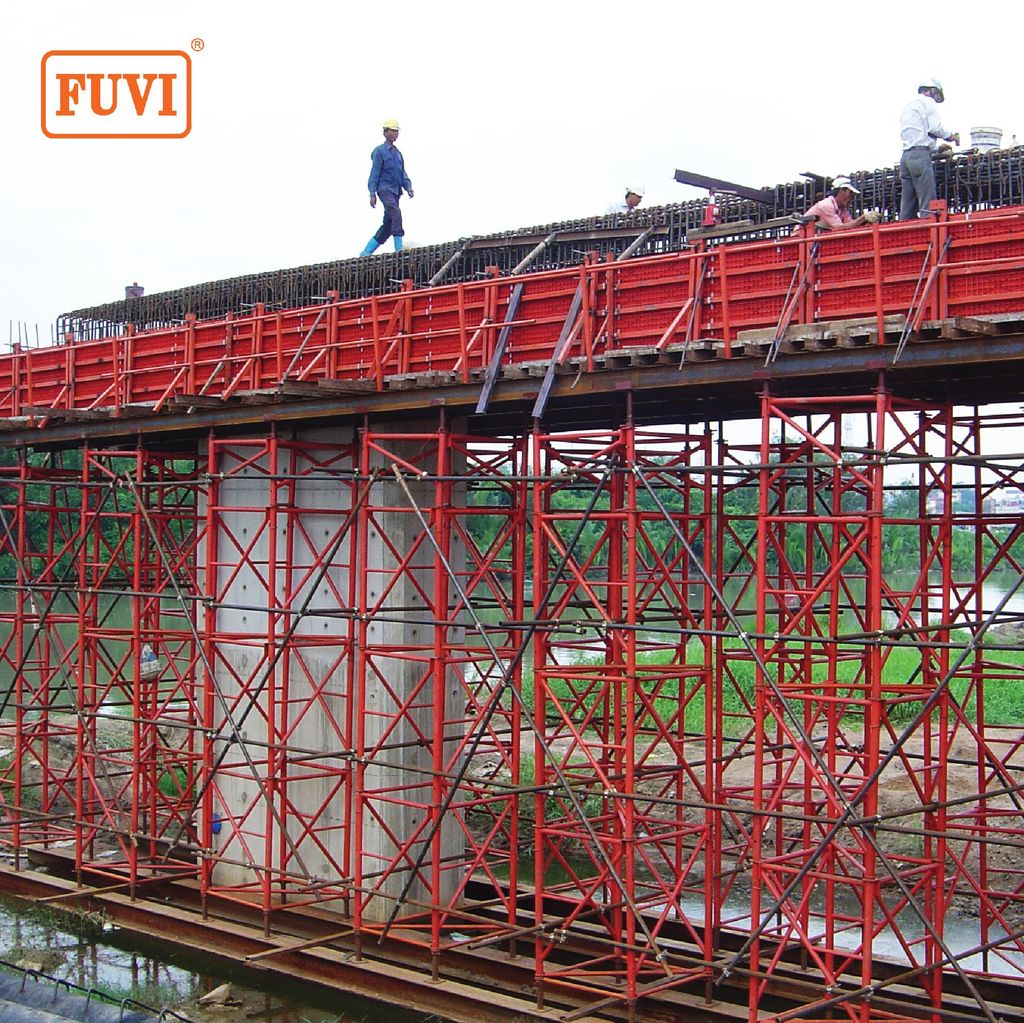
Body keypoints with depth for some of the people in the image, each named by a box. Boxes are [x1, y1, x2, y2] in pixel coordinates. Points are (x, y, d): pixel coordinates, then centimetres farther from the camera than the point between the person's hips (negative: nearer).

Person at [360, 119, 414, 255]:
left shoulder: (397, 153, 19)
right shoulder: (379, 151, -2)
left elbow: (402, 173, 23)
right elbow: (374, 173, -6)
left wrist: (408, 187, 6)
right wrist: (372, 194, -12)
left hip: (395, 191, 8)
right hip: (385, 189, -8)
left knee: (388, 224, 6)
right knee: (396, 214, -27)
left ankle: (367, 251, 14)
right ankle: (399, 248, -33)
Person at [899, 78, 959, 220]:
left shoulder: (907, 107, 27)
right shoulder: (928, 102, 3)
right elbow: (935, 128, -10)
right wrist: (951, 136, 9)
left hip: (905, 155, 8)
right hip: (920, 154, -8)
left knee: (907, 205, 4)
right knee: (928, 204, -14)